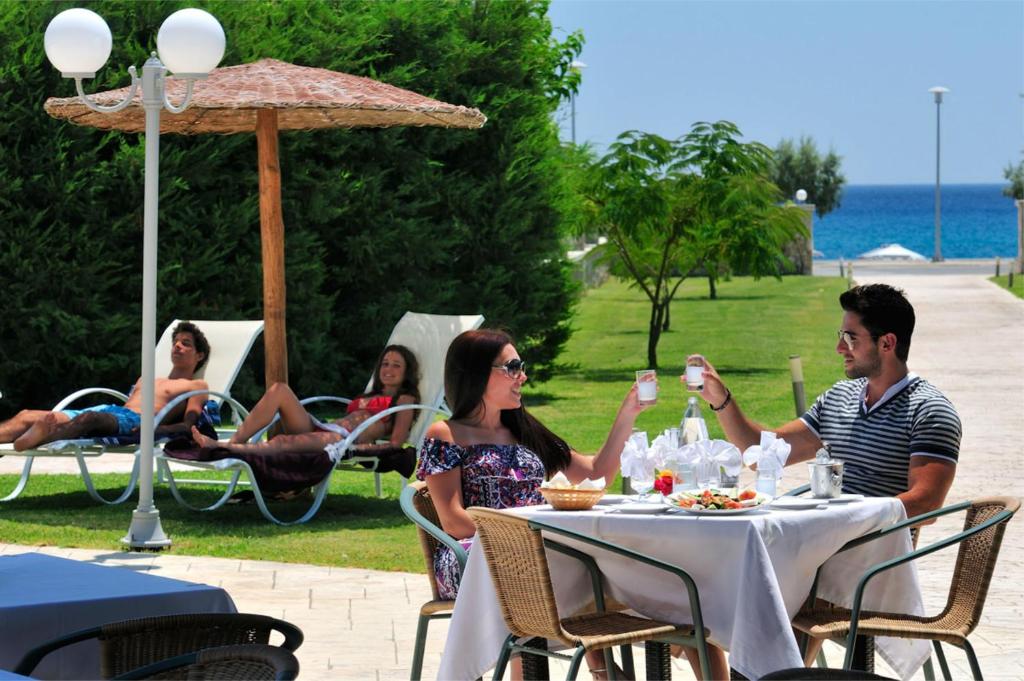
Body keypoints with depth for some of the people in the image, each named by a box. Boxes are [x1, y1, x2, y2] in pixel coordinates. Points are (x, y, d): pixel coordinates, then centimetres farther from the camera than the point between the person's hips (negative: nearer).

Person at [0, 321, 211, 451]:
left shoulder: (196, 386, 16)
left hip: (137, 421, -8)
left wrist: (154, 429, -22)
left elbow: (187, 426, 0)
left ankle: (34, 442, -68)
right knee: (27, 416, -11)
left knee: (90, 417, -42)